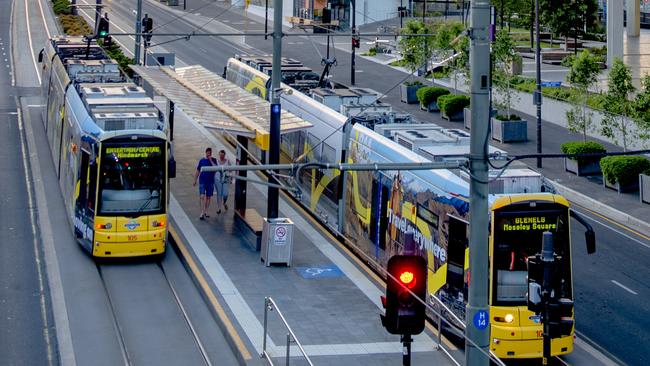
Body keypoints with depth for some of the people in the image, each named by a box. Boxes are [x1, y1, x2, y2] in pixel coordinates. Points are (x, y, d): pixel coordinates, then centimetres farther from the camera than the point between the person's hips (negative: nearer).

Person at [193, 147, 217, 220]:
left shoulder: (213, 160, 4)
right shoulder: (202, 160, 4)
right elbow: (197, 171, 9)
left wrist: (210, 160, -15)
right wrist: (195, 181, 7)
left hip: (210, 181, 1)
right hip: (202, 181, -1)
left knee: (208, 197, 8)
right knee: (202, 197, -10)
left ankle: (205, 212, 19)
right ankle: (202, 213, -13)